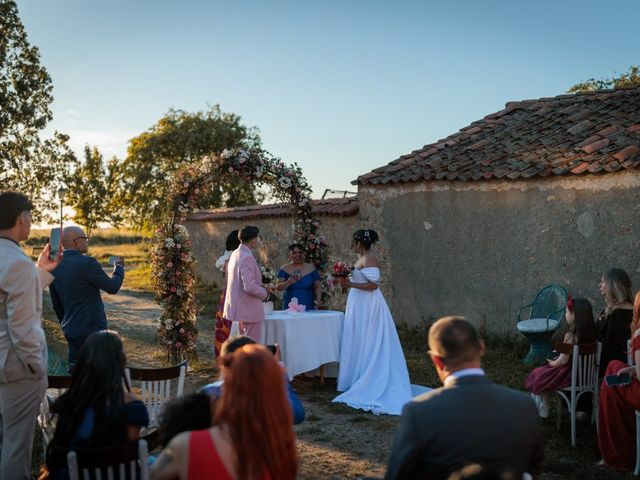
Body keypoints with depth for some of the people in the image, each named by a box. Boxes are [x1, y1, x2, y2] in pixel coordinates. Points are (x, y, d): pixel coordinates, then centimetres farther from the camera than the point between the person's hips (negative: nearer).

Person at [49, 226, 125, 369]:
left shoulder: (55, 266, 5)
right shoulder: (87, 263, -17)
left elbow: (56, 303, 13)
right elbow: (113, 287, -8)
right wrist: (119, 267, 9)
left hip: (70, 330, 7)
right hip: (91, 330, -7)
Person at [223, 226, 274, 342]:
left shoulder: (235, 254, 10)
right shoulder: (247, 257, -20)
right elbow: (249, 287, -26)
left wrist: (263, 286, 13)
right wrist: (265, 292, -9)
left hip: (239, 308, 10)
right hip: (249, 310, -10)